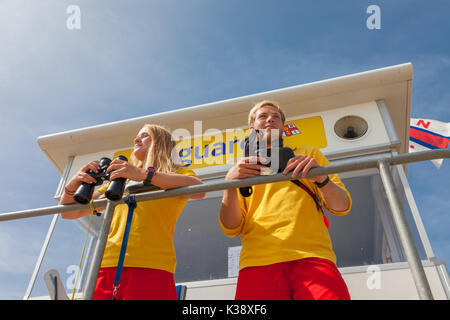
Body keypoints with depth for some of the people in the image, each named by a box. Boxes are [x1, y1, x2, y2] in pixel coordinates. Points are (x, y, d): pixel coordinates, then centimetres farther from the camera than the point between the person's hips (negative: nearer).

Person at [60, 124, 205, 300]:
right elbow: (69, 212, 23)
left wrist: (144, 174, -17)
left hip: (150, 269, -4)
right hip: (106, 266, 4)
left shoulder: (176, 173, 11)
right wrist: (72, 185, 1)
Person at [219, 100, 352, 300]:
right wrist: (230, 183, -8)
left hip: (312, 256, 0)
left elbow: (342, 206, 12)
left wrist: (321, 179, -8)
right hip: (259, 261, 0)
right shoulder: (242, 168, 21)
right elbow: (231, 229, 8)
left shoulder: (309, 155, 23)